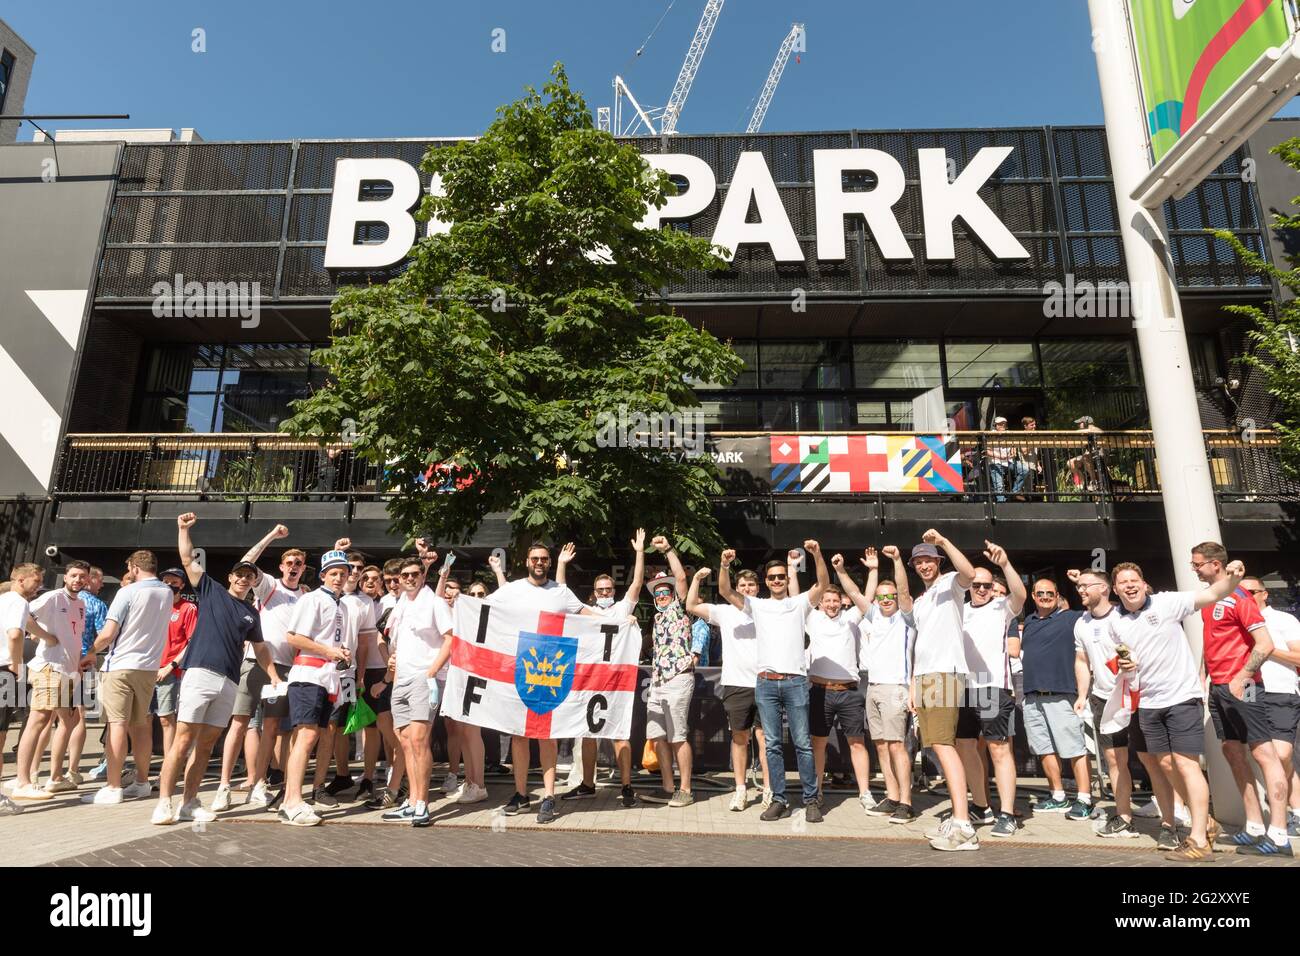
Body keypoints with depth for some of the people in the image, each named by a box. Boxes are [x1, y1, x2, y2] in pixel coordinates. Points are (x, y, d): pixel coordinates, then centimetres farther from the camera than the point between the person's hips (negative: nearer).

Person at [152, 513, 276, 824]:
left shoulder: (252, 613, 20)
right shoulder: (211, 591, 10)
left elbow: (260, 649, 23)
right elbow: (188, 559, 5)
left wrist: (275, 678, 16)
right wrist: (184, 528, -1)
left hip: (230, 682, 4)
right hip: (200, 673, -4)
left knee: (206, 743, 7)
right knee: (184, 740, -7)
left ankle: (189, 803, 13)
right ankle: (164, 803, 0)